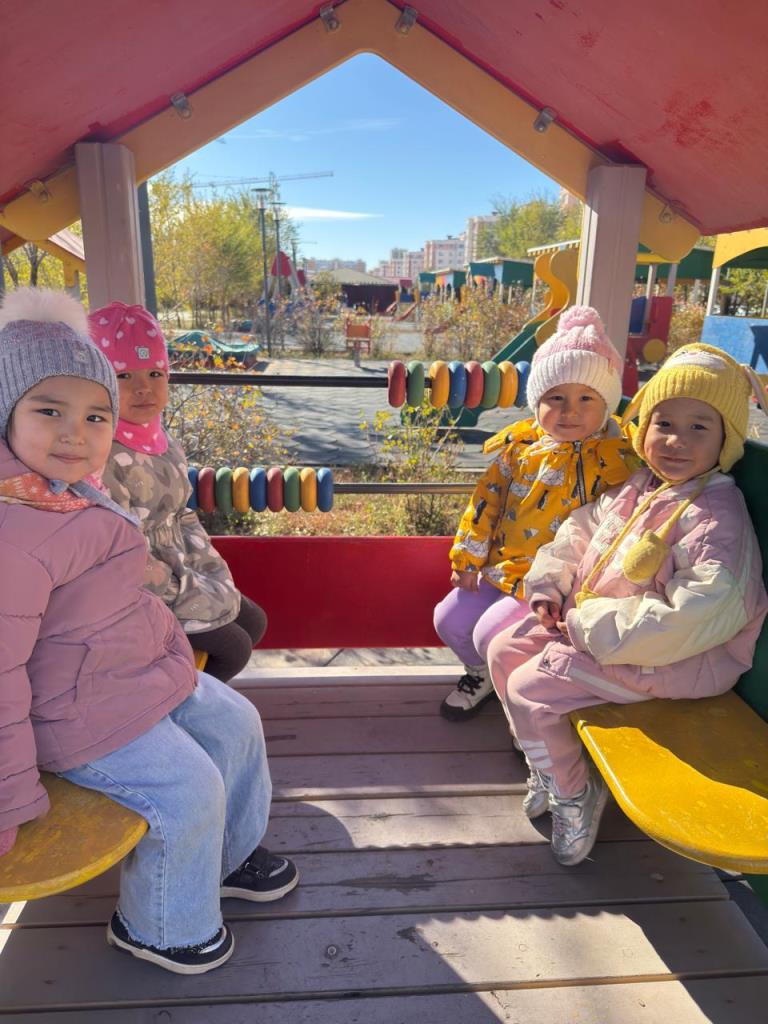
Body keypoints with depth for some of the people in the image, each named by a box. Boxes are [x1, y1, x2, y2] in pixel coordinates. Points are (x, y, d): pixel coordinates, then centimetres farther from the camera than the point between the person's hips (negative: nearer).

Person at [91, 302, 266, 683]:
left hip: (183, 574, 9)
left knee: (254, 622, 11)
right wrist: (193, 592, -17)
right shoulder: (102, 461, -26)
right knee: (232, 648, -9)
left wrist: (213, 578, 2)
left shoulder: (167, 447, 2)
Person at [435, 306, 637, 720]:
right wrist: (468, 558, 4)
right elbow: (487, 500, 5)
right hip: (498, 569, 6)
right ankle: (482, 672, 34)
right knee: (449, 621, 4)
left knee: (491, 635, -17)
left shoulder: (611, 459, -13)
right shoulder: (519, 444, 0)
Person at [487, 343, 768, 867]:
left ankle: (574, 794, 9)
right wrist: (548, 585, 3)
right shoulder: (640, 487, 4)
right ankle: (548, 760, 24)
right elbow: (581, 529, 17)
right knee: (505, 651, 9)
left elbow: (695, 619, -31)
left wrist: (593, 625, -25)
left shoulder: (716, 520, -23)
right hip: (587, 621, 9)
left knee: (531, 686, -16)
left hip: (661, 660, -9)